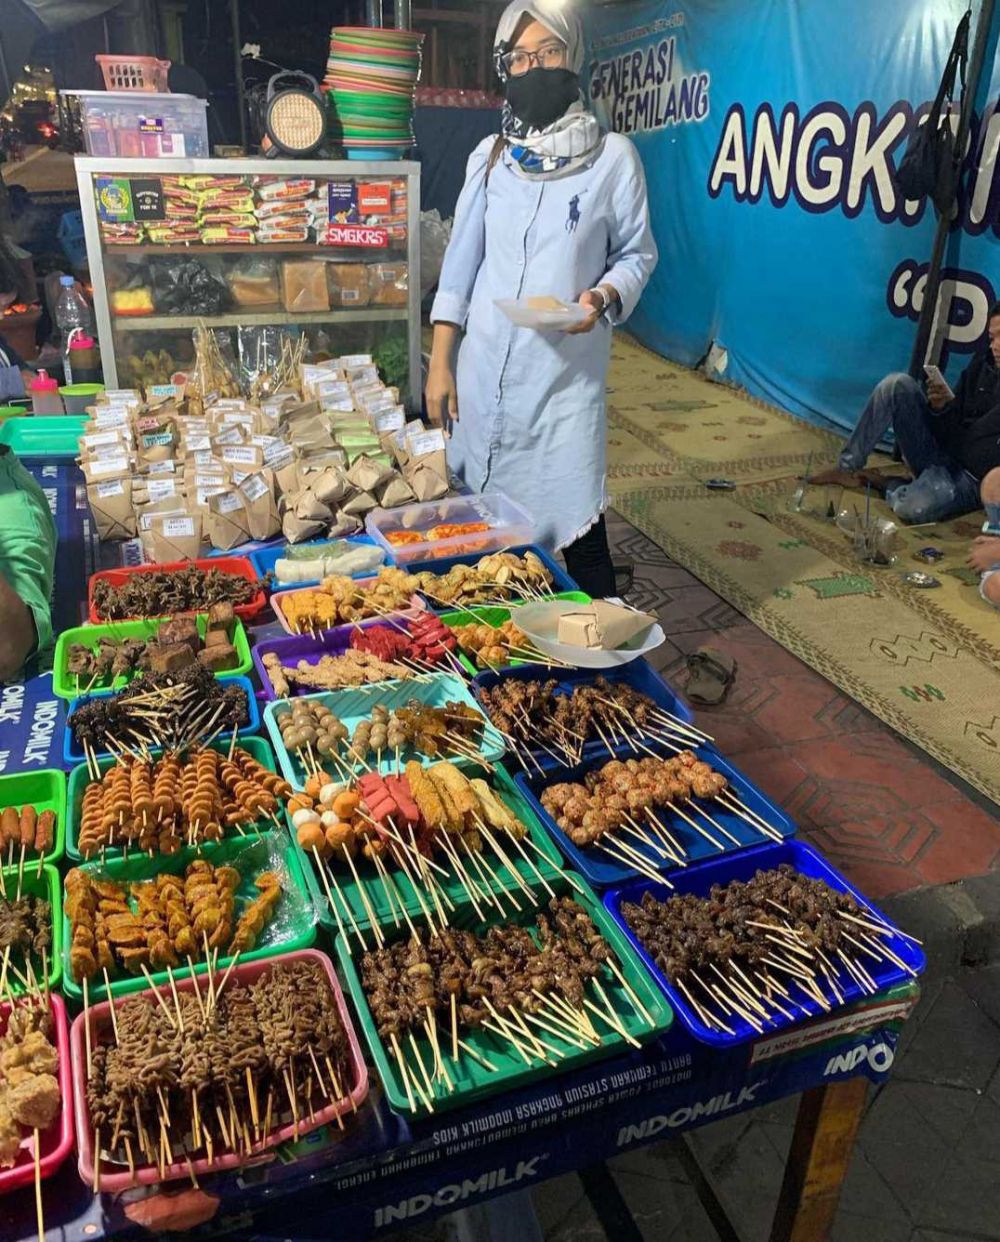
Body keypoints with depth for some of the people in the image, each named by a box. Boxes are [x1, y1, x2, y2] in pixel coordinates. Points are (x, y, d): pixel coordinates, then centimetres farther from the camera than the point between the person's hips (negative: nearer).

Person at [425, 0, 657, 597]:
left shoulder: (613, 155, 0)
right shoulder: (491, 156, 8)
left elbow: (637, 253, 5)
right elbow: (461, 262, 9)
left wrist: (602, 298, -17)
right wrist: (440, 363, 4)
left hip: (567, 371, -3)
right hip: (484, 367, 3)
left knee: (577, 528, -5)